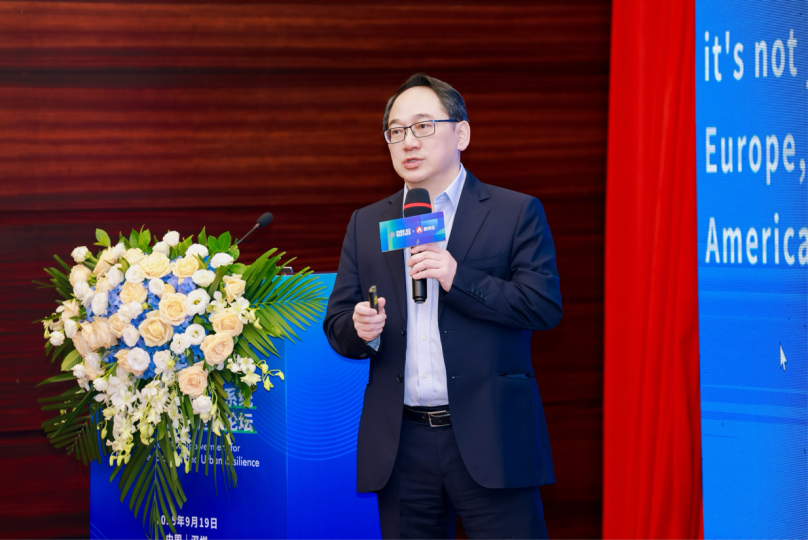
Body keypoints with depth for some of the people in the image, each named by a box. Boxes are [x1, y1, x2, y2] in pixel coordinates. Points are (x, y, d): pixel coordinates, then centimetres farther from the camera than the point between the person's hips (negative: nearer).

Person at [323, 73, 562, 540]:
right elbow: (337, 323, 13)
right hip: (402, 446, 4)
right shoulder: (367, 224, 15)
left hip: (489, 442, -3)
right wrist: (359, 330, -10)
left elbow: (545, 307, -7)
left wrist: (458, 278, -17)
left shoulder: (515, 213, 3)